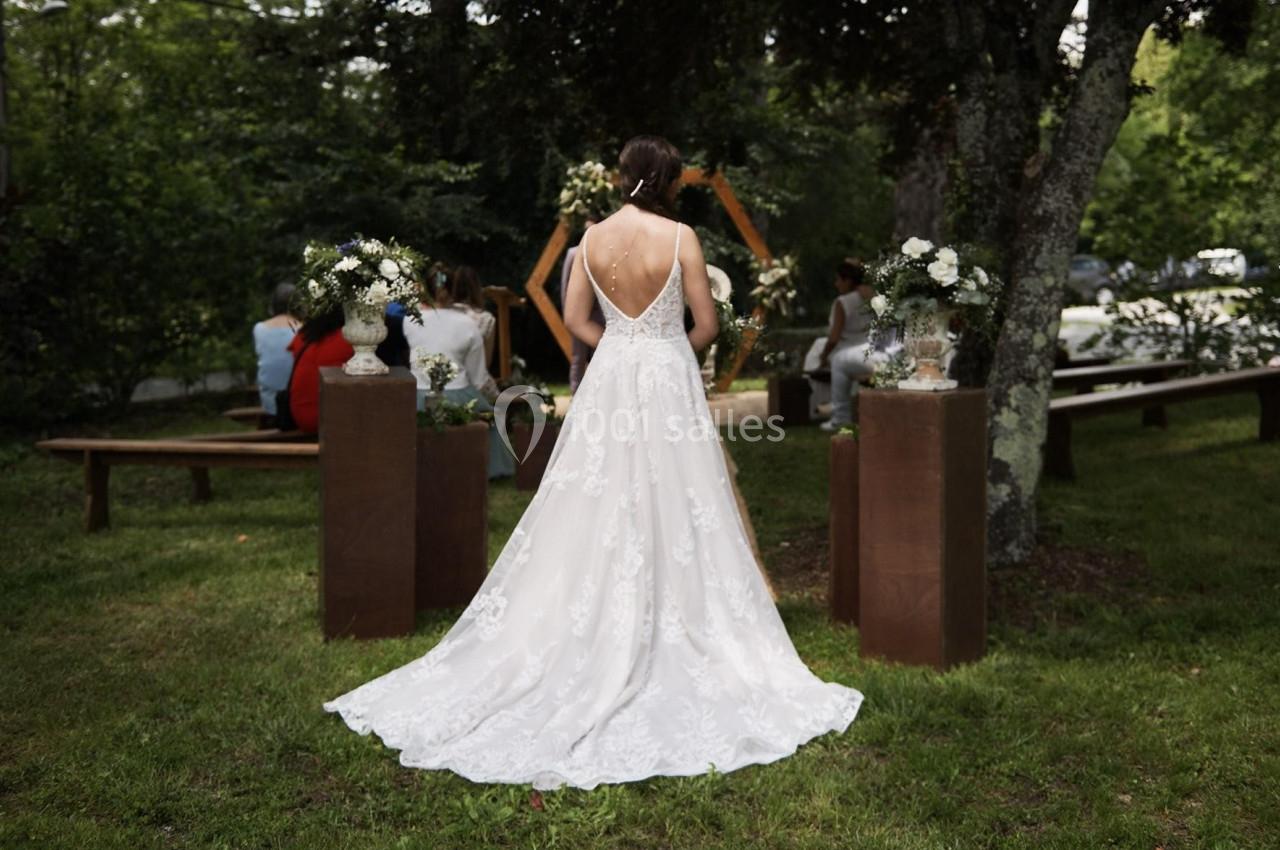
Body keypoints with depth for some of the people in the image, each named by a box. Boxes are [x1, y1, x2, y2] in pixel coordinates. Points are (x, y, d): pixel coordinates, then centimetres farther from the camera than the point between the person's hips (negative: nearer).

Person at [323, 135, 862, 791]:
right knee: (672, 517, 3)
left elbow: (575, 318, 5)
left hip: (609, 378, 4)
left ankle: (600, 636, 15)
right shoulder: (680, 238, -9)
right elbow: (706, 325, -5)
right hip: (668, 380, -3)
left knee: (600, 514, 9)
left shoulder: (594, 237, 2)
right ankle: (676, 635, 8)